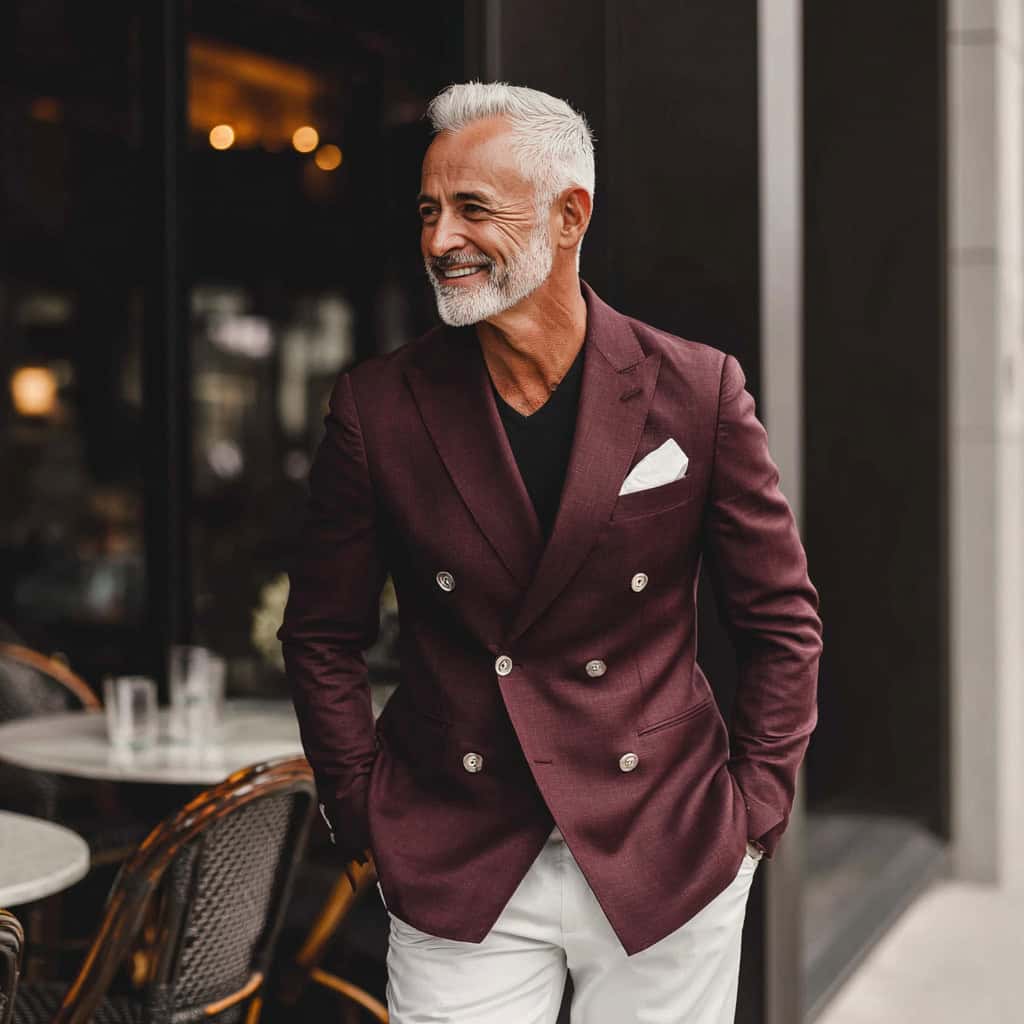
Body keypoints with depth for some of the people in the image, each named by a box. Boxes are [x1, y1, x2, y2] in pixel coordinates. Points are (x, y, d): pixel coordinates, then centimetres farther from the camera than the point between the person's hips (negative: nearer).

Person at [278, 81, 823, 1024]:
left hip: (668, 865, 0)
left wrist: (754, 811, -2)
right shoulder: (378, 407, -4)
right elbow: (323, 637, 5)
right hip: (455, 878, 0)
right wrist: (367, 818, 0)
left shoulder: (699, 391, -6)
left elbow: (783, 621, 2)